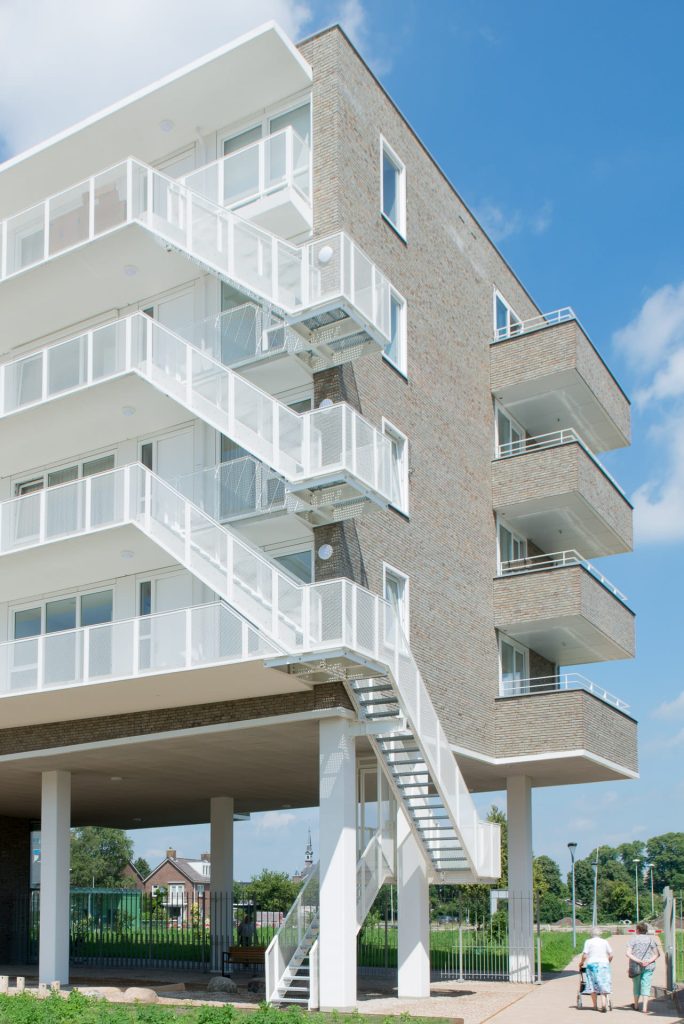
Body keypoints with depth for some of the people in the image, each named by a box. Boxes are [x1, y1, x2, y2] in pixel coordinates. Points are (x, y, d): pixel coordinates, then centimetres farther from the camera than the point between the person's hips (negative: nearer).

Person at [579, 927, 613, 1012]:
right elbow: (611, 955, 8)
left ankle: (595, 1006, 12)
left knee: (593, 986, 8)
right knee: (603, 986, 4)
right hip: (604, 964, 2)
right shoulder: (605, 942, 9)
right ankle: (604, 1004, -13)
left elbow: (585, 955, -5)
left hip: (592, 964, -2)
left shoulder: (588, 942, 1)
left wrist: (581, 963, 11)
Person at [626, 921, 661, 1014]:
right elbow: (657, 954, -2)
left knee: (636, 985, 15)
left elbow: (628, 954, -12)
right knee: (646, 985, 1)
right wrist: (648, 961, -12)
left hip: (635, 967, 0)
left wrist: (638, 961, -16)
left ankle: (636, 1005, 29)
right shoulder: (651, 939, 5)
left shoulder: (633, 940, -1)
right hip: (648, 966, 0)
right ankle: (645, 1007, -8)